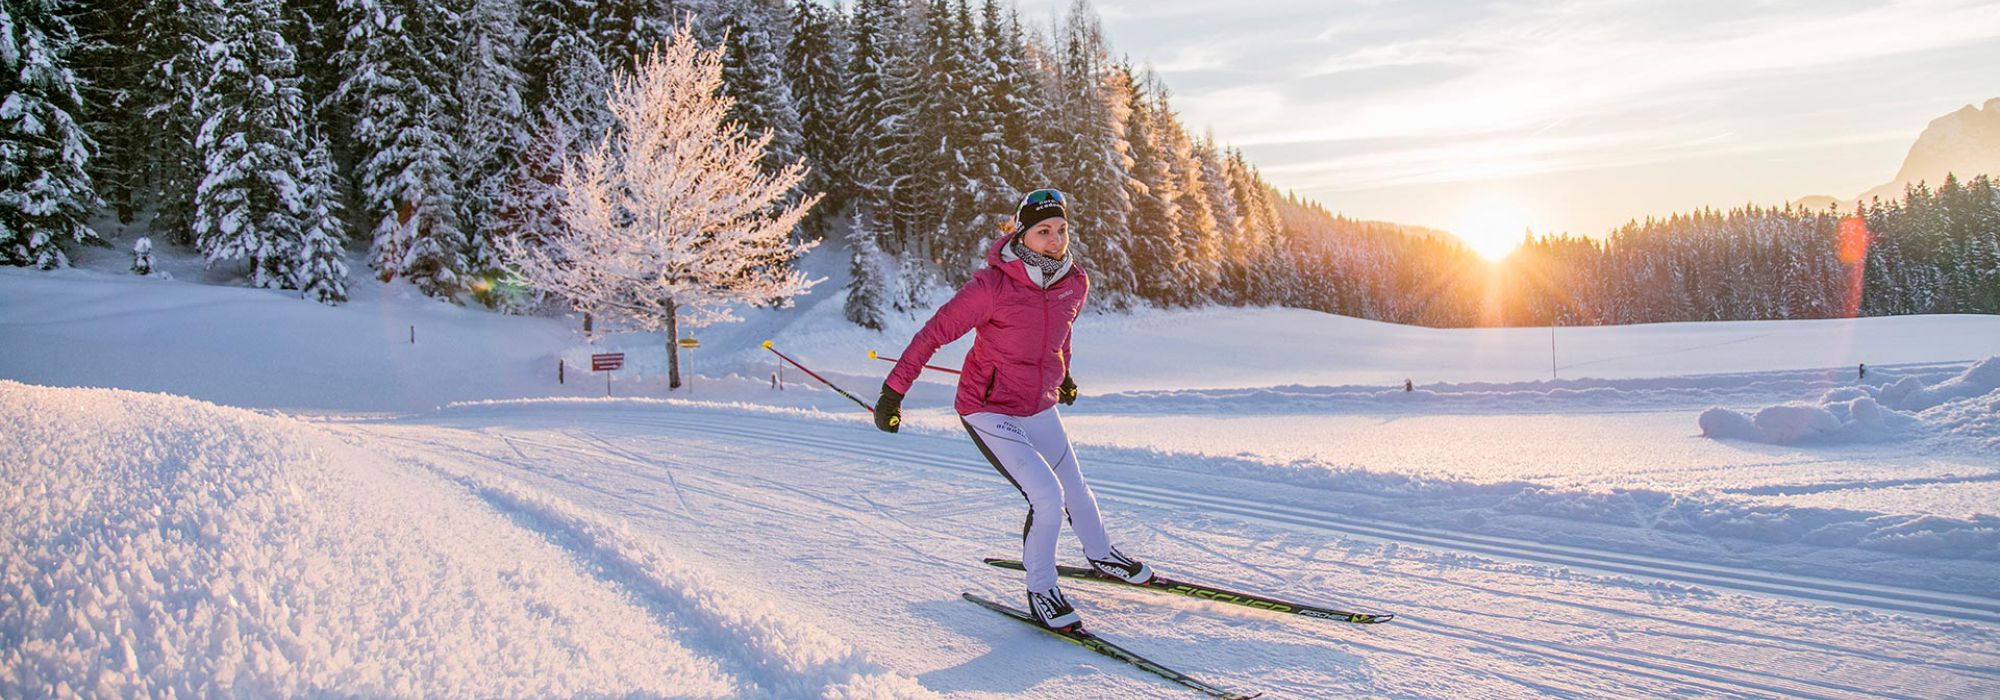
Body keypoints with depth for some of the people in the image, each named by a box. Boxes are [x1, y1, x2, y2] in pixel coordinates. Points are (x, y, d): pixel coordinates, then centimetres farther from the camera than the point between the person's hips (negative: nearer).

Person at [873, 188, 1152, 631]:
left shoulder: (1075, 283, -7)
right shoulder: (992, 286, -25)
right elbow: (935, 333, -18)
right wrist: (893, 391, -16)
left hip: (1040, 408, 6)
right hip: (989, 411, -6)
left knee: (1074, 488, 20)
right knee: (1046, 495, -17)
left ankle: (1101, 555, 48)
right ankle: (1040, 590, 6)